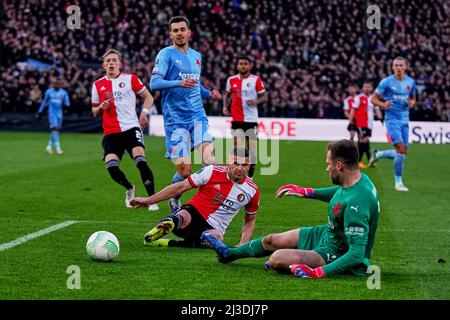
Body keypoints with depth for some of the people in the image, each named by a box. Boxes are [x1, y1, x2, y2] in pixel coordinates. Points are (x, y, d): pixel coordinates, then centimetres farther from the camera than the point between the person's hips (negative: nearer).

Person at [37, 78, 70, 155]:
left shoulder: (64, 93, 2)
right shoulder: (49, 92, 3)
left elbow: (67, 104, -1)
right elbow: (44, 102, 14)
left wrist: (66, 103, -25)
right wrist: (40, 111, 14)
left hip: (59, 113, 2)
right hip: (52, 112, -2)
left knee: (56, 130, 7)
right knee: (54, 129, -15)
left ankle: (49, 147, 21)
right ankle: (57, 147, -21)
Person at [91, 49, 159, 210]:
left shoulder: (130, 79, 5)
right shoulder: (98, 85, 12)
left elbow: (148, 96, 12)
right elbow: (95, 112, 20)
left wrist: (144, 112, -6)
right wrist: (101, 107, -3)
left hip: (131, 128, -2)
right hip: (110, 133, 2)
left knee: (141, 160, -22)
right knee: (111, 166, -15)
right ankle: (129, 189, 17)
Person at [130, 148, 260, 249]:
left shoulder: (252, 191, 0)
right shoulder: (212, 172, -7)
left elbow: (250, 221, 17)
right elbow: (181, 187, -2)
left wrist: (243, 244, -1)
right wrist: (148, 200, -4)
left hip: (213, 227, 3)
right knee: (182, 218, -43)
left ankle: (168, 244, -25)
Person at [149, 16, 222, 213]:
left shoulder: (196, 56, 18)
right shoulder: (166, 54, -3)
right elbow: (154, 83, -15)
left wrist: (209, 94, 12)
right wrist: (178, 83, -30)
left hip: (197, 115, 5)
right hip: (176, 118, -5)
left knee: (208, 155, -21)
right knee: (184, 170, -5)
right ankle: (174, 202, 22)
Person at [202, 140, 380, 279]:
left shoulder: (354, 205, -38)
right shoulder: (358, 178, -8)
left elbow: (357, 255, -38)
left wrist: (319, 273, -38)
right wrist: (307, 192, 21)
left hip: (337, 257, -10)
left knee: (277, 259, -21)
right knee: (271, 241, 20)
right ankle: (228, 253, 47)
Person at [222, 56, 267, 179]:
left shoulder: (256, 80, -1)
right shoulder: (231, 80, 7)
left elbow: (264, 97, 1)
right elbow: (227, 94, 22)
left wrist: (256, 101, -19)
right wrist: (225, 106, 4)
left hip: (251, 119, -1)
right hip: (236, 119, 1)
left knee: (252, 148, 1)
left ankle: (250, 175, 13)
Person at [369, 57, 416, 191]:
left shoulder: (411, 82, 6)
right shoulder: (386, 82, -7)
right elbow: (373, 98, -1)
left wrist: (412, 103, -3)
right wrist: (383, 104, -21)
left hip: (405, 120, 6)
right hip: (392, 119, -5)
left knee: (403, 152, 6)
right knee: (401, 149, -16)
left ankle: (377, 154, 32)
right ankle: (398, 182, -3)